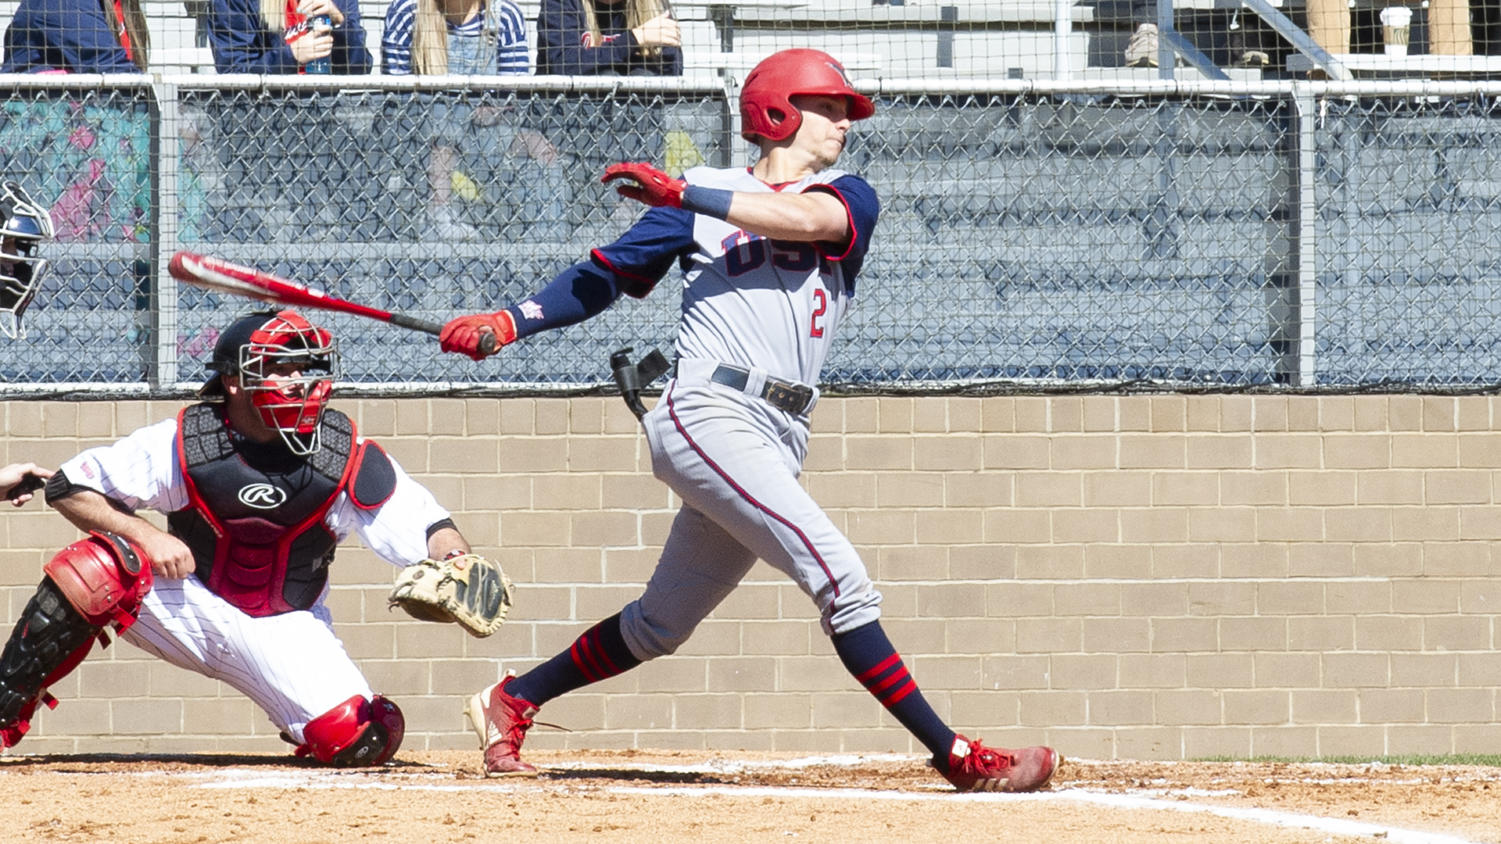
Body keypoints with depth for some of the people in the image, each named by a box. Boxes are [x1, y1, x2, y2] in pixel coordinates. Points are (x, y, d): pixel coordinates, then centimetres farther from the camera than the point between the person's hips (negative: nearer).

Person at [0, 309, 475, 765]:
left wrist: (455, 560, -36)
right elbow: (68, 488, -8)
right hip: (192, 607, -1)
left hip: (286, 629, 1)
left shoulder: (348, 459, -13)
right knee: (94, 571, -30)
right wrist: (144, 535, -23)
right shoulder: (183, 444, -15)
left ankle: (307, 721, 17)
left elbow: (427, 526, -13)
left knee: (362, 744, -22)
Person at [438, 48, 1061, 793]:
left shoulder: (847, 198, 15)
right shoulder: (704, 191, 9)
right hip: (709, 417, -6)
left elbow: (809, 218, -8)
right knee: (840, 578, -18)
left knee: (660, 626, 13)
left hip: (777, 443, 6)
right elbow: (606, 275, 11)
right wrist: (508, 323, -1)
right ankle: (957, 757, -20)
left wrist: (684, 196, -14)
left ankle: (513, 701, 29)